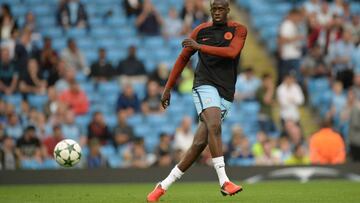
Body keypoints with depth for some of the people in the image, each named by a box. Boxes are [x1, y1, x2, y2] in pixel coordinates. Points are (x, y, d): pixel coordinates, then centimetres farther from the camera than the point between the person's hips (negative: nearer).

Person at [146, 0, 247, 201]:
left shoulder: (239, 30, 5)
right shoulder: (201, 31, 8)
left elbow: (232, 52, -15)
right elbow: (183, 58, 16)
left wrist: (200, 46, -16)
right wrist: (168, 88, 15)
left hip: (226, 93, 1)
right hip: (205, 85, -1)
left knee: (200, 143, -2)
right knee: (214, 126, -29)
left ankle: (164, 185, 7)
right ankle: (224, 181, -33)